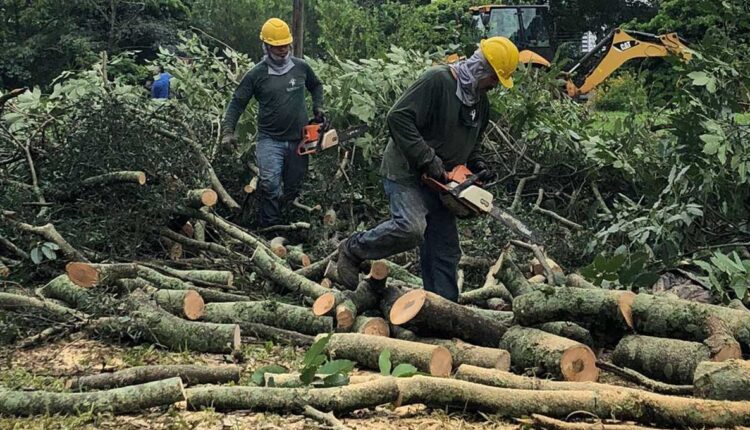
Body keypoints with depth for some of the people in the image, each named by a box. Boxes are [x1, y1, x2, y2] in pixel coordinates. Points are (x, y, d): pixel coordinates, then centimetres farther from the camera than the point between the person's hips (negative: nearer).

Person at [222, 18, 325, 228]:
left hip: (298, 140, 4)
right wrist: (228, 131, -12)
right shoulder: (256, 74, -5)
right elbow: (237, 104, -1)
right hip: (270, 139, -3)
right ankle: (271, 228, -15)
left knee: (292, 189, 10)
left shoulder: (301, 67, 3)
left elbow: (316, 86, 24)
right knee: (271, 183, -22)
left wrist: (318, 107, 9)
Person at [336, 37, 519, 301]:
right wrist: (428, 160, -25)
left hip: (438, 181, 9)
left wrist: (477, 165, 3)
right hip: (406, 173, -9)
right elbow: (398, 118, -24)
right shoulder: (437, 80, -17)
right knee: (411, 227, -27)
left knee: (445, 250, 6)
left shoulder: (481, 101, 11)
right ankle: (353, 250, -5)